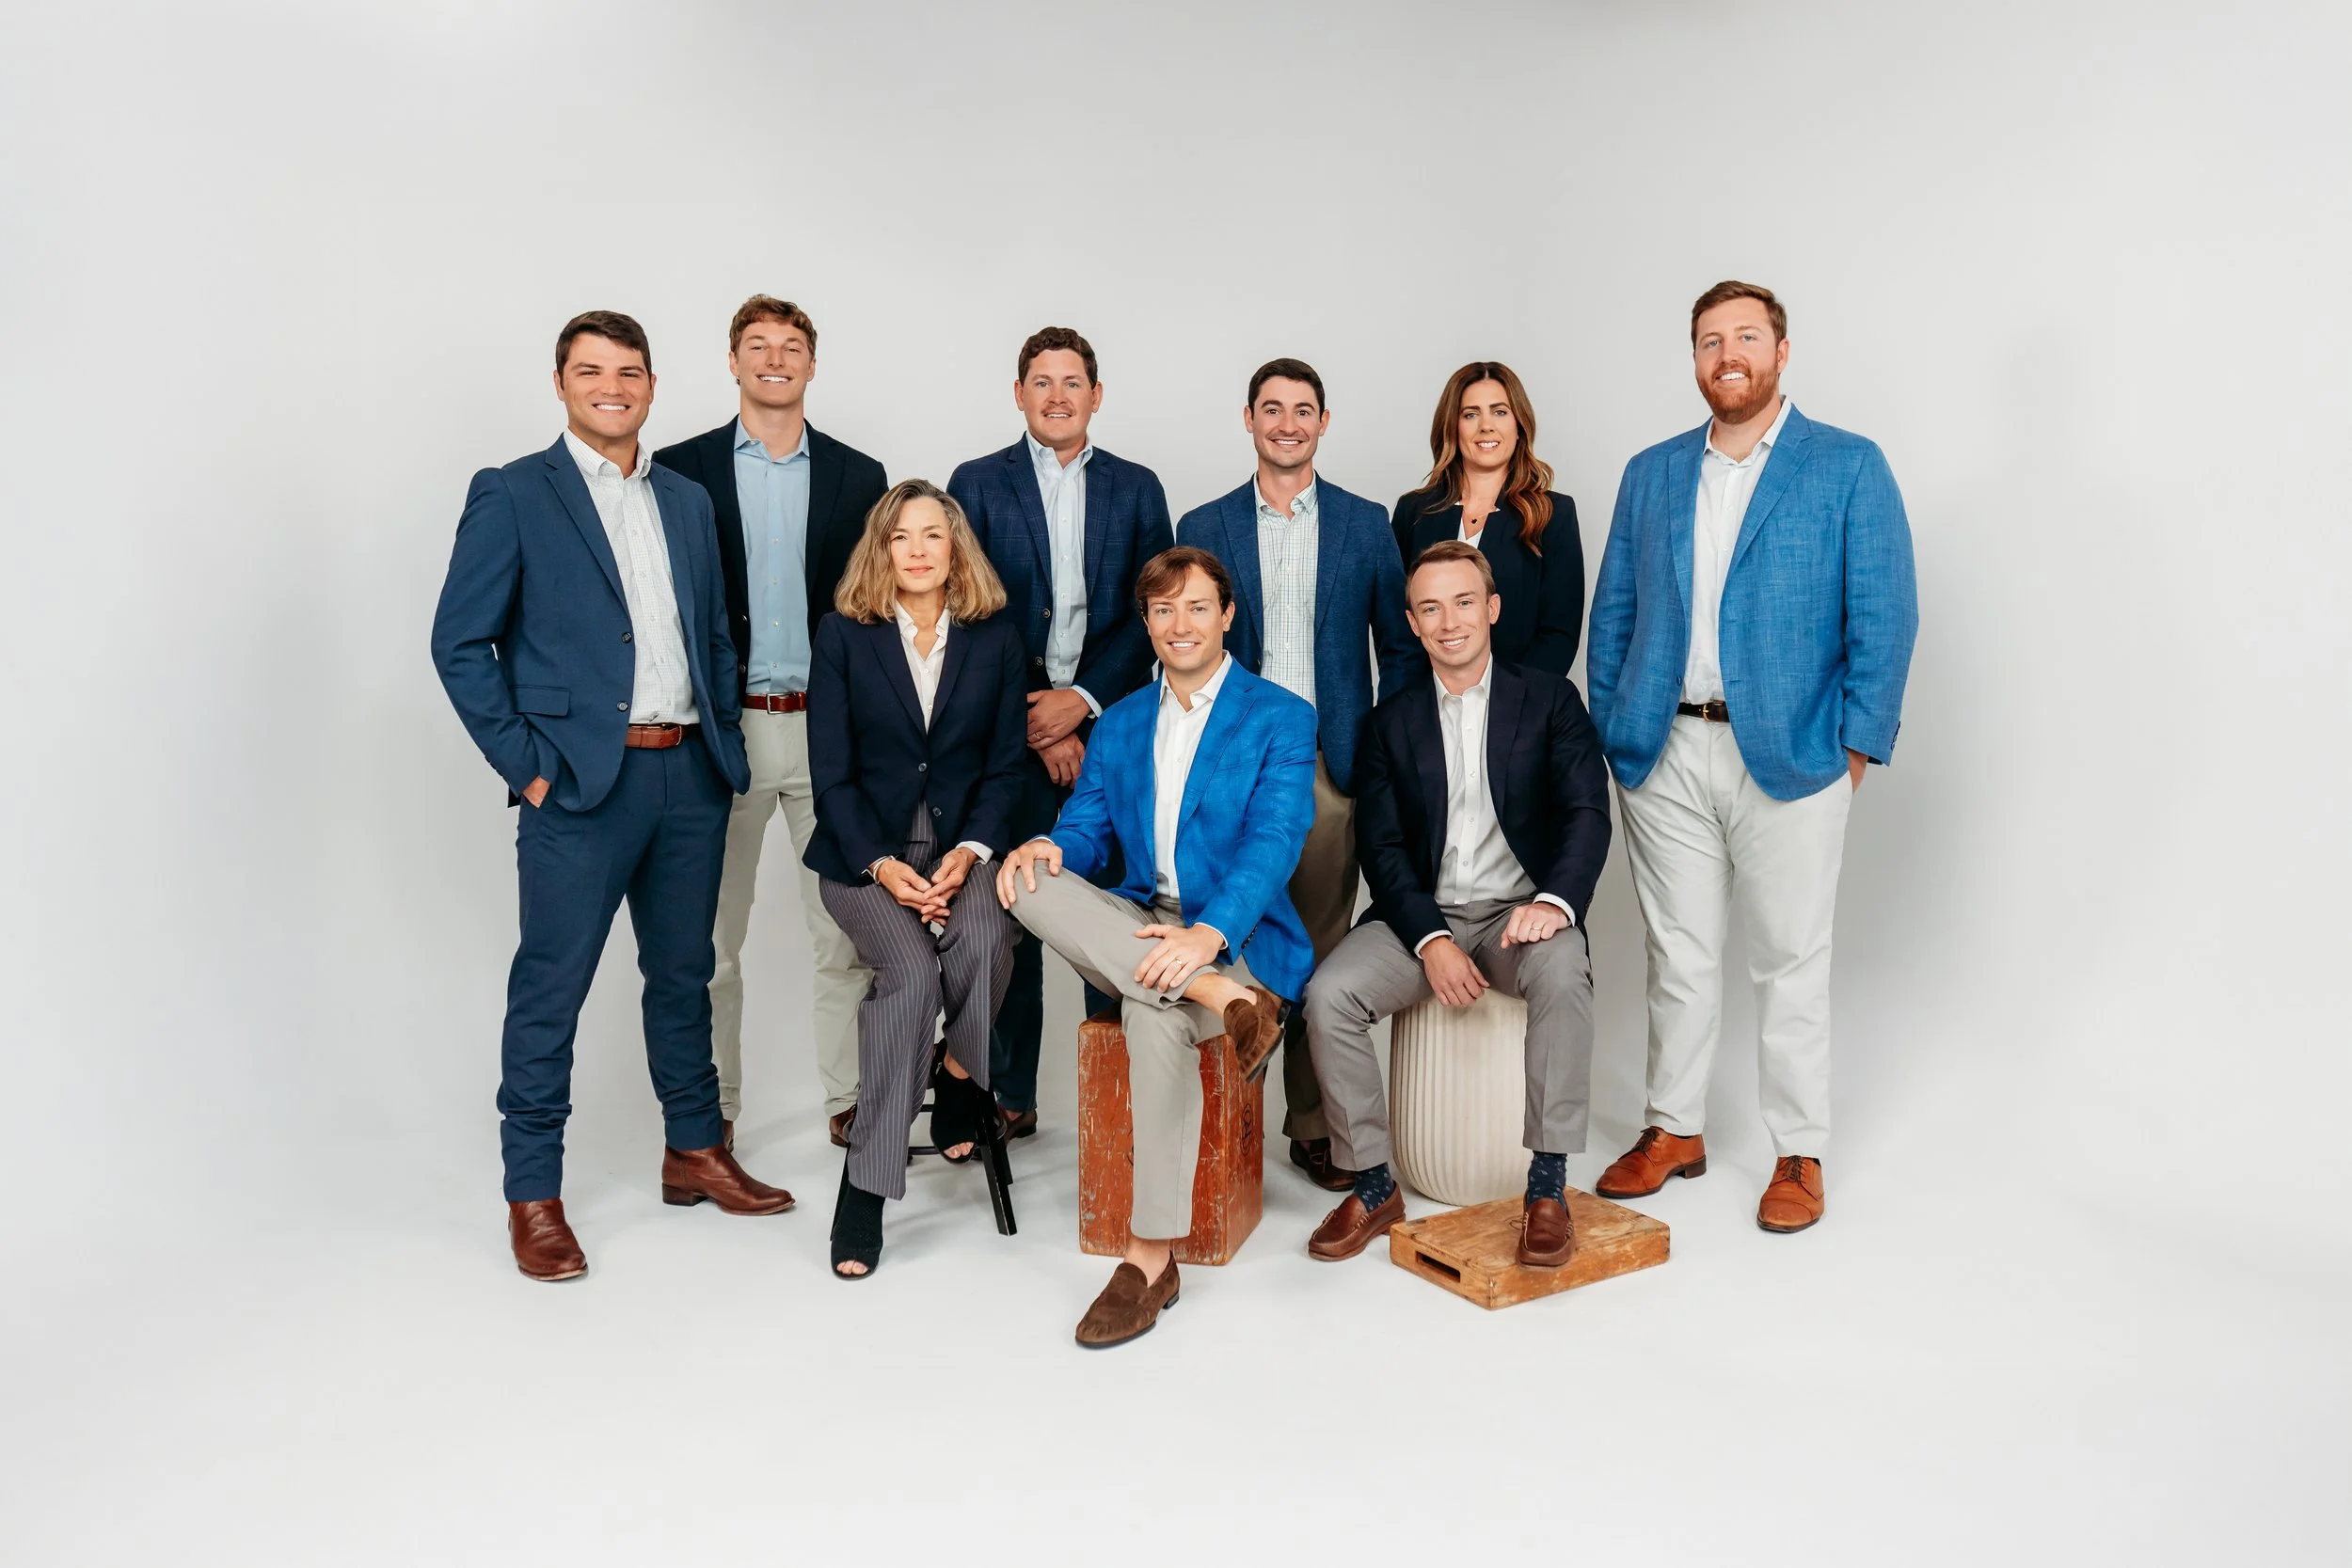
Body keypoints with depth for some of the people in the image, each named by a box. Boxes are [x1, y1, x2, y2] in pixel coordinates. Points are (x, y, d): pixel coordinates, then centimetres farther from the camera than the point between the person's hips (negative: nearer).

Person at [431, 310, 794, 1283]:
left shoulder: (687, 501, 15)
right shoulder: (511, 494, -1)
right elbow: (459, 643, -4)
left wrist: (725, 743, 8)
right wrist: (523, 762, -10)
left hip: (690, 774, 5)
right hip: (580, 781, -5)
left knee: (684, 973, 15)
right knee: (550, 988, 1)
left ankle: (693, 1151, 30)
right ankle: (533, 1196, 14)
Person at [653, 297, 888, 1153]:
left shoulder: (857, 476, 9)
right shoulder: (681, 468, 4)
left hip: (830, 728, 1)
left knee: (847, 929, 4)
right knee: (712, 934, 7)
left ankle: (849, 1098, 18)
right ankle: (712, 1108, 20)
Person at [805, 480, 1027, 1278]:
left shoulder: (995, 639, 8)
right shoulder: (843, 635, 3)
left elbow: (1006, 764, 6)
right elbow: (831, 772, -1)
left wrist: (971, 851, -12)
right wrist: (882, 864, -14)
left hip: (963, 845, 1)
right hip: (864, 852, -1)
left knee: (984, 939, -33)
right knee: (911, 970, -29)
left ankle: (959, 1074, -3)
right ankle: (865, 1186, -19)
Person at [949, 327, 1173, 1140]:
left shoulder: (1136, 488, 11)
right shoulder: (978, 484, 7)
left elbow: (1152, 613, 4)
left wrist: (1081, 699, -8)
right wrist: (1033, 721, -6)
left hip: (1109, 721, 1)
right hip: (1010, 728, 0)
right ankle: (1011, 1096, 14)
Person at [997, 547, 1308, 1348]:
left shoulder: (1280, 718, 0)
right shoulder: (1118, 725, 16)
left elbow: (1274, 843, -13)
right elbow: (1089, 831, 11)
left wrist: (1208, 933, -31)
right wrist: (1047, 847, -15)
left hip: (1234, 935, -5)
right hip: (1133, 928, 5)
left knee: (1156, 1012, -36)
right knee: (1032, 881, -23)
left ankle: (1150, 1255, -23)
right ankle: (1219, 997, -35)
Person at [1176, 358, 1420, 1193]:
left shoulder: (1366, 523, 9)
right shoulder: (1203, 527, 9)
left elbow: (1401, 646, 10)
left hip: (1332, 765, 0)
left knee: (1322, 950, 4)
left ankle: (1313, 1124, 15)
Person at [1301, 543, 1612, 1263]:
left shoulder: (1549, 700, 6)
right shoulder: (1393, 718, 10)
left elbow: (1587, 812, -5)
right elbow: (1381, 846, 3)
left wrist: (1556, 900, -26)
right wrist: (1430, 940, -14)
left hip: (1518, 913, -2)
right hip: (1421, 915, 2)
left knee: (1563, 974, -35)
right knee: (1327, 995, -23)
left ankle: (1548, 1186, -23)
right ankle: (1373, 1186, -7)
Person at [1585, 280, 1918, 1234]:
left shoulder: (1849, 469, 1)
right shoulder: (1651, 474, 12)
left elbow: (1884, 617, -3)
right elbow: (1612, 614, 12)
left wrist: (1855, 746, -9)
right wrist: (1611, 733, 5)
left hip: (1787, 754, -3)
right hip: (1664, 753, 3)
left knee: (1790, 961, 5)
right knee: (1677, 951, 11)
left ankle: (1799, 1153, 20)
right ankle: (1674, 1129, 25)